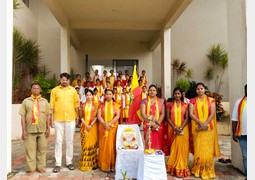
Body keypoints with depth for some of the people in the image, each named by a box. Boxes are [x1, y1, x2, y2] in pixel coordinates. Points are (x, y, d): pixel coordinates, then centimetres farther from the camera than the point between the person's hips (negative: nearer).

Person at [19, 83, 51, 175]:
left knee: (42, 149, 7)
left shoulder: (44, 101, 12)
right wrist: (23, 130, -4)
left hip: (42, 130, 2)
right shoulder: (26, 101, 6)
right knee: (30, 149, 2)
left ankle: (40, 167, 20)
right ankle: (31, 168, 13)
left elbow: (47, 116, 10)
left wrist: (48, 128, 5)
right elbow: (23, 116, 2)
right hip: (30, 130, -1)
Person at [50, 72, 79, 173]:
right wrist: (51, 118, -3)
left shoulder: (73, 90, 6)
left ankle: (69, 162, 20)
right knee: (58, 141, 5)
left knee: (70, 141, 8)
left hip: (70, 119, 1)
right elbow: (52, 105, 1)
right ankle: (58, 163, 14)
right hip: (58, 119, -1)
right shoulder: (55, 90, 3)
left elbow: (76, 104, 8)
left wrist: (77, 116, 4)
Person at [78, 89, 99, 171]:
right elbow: (81, 116, 5)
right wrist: (85, 125, -9)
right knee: (85, 144, 3)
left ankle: (92, 163, 9)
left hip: (93, 126, -2)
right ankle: (85, 163, 10)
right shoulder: (83, 105, 9)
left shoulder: (95, 105, 2)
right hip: (84, 126, 2)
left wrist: (91, 125, -13)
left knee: (92, 143, 1)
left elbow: (96, 116, -4)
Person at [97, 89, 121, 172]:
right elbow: (99, 116, -1)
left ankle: (112, 165, 9)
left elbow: (118, 116, -4)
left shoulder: (116, 105, 7)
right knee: (104, 145, 1)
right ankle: (104, 165, 8)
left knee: (112, 145, 1)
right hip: (103, 127, 1)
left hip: (113, 127, 0)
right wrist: (104, 124, -16)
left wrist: (109, 123, -16)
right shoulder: (101, 105, 8)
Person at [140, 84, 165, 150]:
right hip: (148, 126, -1)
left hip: (158, 126, 1)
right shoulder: (144, 101, 4)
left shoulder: (160, 101, 8)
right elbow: (143, 113, -6)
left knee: (158, 144, 2)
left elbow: (163, 114, 2)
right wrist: (151, 123, -16)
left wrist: (157, 123, -11)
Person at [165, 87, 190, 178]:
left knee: (182, 147, 1)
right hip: (172, 129, 0)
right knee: (173, 147, 4)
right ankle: (173, 167, 14)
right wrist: (175, 127, -13)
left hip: (183, 129, 0)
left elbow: (187, 118, -1)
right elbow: (168, 118, -2)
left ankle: (182, 167, 11)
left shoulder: (185, 105, 4)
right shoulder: (170, 105, 4)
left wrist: (181, 128, -14)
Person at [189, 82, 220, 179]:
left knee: (208, 149, 1)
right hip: (197, 128, 0)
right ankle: (198, 170, 13)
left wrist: (205, 123, -17)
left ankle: (208, 171, 12)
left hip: (209, 128, 0)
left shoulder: (211, 100, 7)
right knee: (198, 149, 0)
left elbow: (212, 113, -4)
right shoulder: (193, 100, 6)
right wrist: (200, 123, -16)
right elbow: (191, 114, -4)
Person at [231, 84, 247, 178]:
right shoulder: (239, 102, 6)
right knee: (245, 156, 10)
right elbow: (234, 118, 6)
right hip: (243, 134, 1)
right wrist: (234, 133, 3)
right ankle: (247, 176, 21)